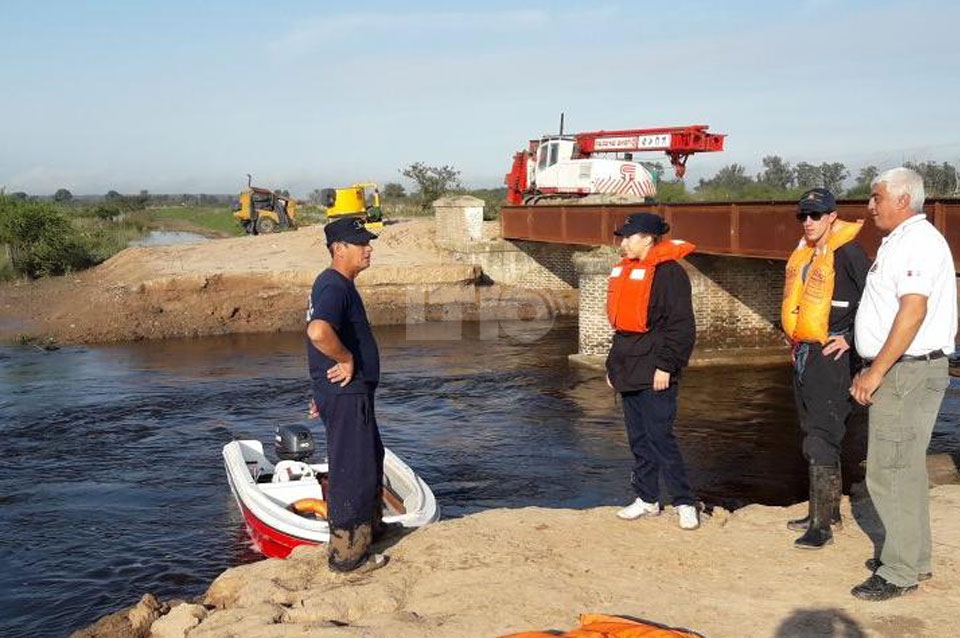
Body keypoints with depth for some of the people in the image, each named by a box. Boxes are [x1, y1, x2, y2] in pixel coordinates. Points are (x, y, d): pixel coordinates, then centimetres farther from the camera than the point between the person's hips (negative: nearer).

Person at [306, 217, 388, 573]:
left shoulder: (340, 285, 15)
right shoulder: (334, 286, -20)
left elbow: (324, 331, 24)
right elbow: (318, 331, -40)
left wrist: (324, 389, 26)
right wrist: (346, 359, -23)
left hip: (351, 392, 11)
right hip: (345, 394, -11)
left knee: (371, 458, 25)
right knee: (352, 470, -2)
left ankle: (368, 526, 42)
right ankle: (347, 555, 8)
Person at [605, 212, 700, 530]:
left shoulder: (669, 273, -12)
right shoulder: (626, 270, 15)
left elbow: (681, 326, -15)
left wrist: (666, 366, -19)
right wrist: (613, 365, 20)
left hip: (654, 375, -9)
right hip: (629, 372, 9)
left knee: (660, 437, -7)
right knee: (638, 439, 13)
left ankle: (684, 503, 3)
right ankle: (647, 498, 23)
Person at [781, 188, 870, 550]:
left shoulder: (847, 253, -13)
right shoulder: (802, 255, 12)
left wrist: (851, 337, -14)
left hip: (831, 356, -9)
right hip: (803, 355, 9)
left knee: (820, 441, -9)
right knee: (815, 434, 17)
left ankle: (822, 525, -4)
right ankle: (829, 510, 30)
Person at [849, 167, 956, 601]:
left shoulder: (917, 241, -15)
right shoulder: (901, 241, 17)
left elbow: (913, 310, -25)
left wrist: (876, 372, -24)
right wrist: (873, 369, 21)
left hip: (907, 371, -11)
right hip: (898, 370, 11)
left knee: (890, 471, -7)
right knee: (903, 468, 17)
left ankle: (900, 572, 2)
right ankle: (912, 557, 29)